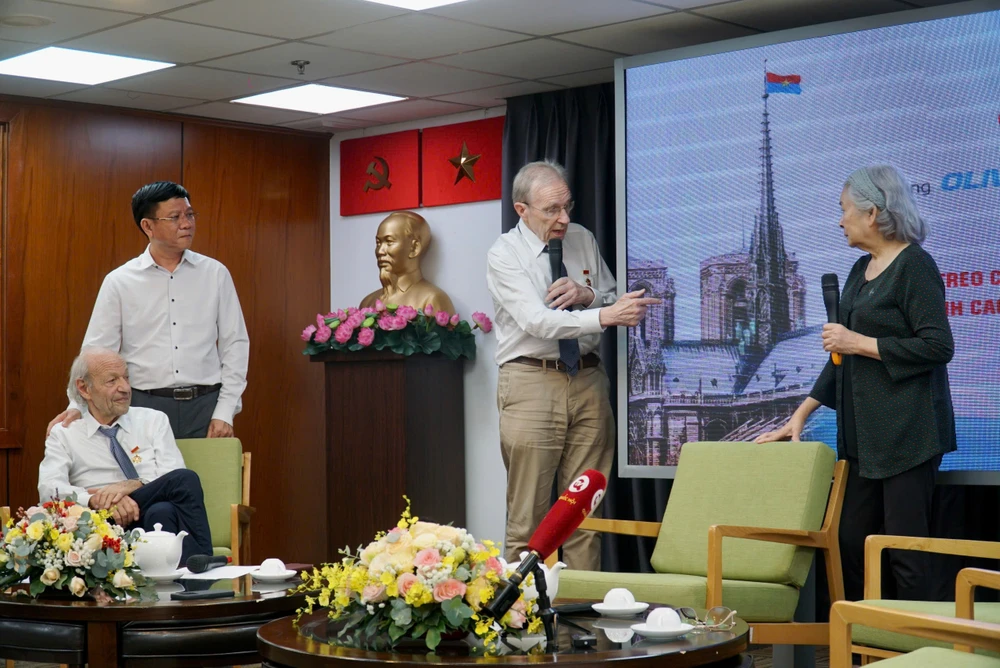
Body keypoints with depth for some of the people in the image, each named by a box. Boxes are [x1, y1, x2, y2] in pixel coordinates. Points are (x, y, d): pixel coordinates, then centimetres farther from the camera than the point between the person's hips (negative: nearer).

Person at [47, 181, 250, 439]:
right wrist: (78, 407, -15)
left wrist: (225, 412, -2)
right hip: (145, 408, -1)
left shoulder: (215, 274, 4)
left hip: (205, 406, 1)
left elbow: (234, 344, 5)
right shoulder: (119, 282, 1)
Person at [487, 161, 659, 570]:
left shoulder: (583, 240, 11)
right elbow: (536, 320, -18)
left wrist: (587, 295, -6)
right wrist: (605, 315, -29)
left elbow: (614, 303, 17)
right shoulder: (504, 255, -5)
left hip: (587, 380, 4)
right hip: (531, 382, -4)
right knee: (528, 516, -4)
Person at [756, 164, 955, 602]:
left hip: (907, 433, -9)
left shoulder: (914, 266, -10)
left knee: (906, 549, -6)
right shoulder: (862, 270, 16)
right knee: (851, 543, 10)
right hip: (863, 433, 9)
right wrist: (801, 414, 18)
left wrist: (861, 343, -14)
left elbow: (938, 347, -18)